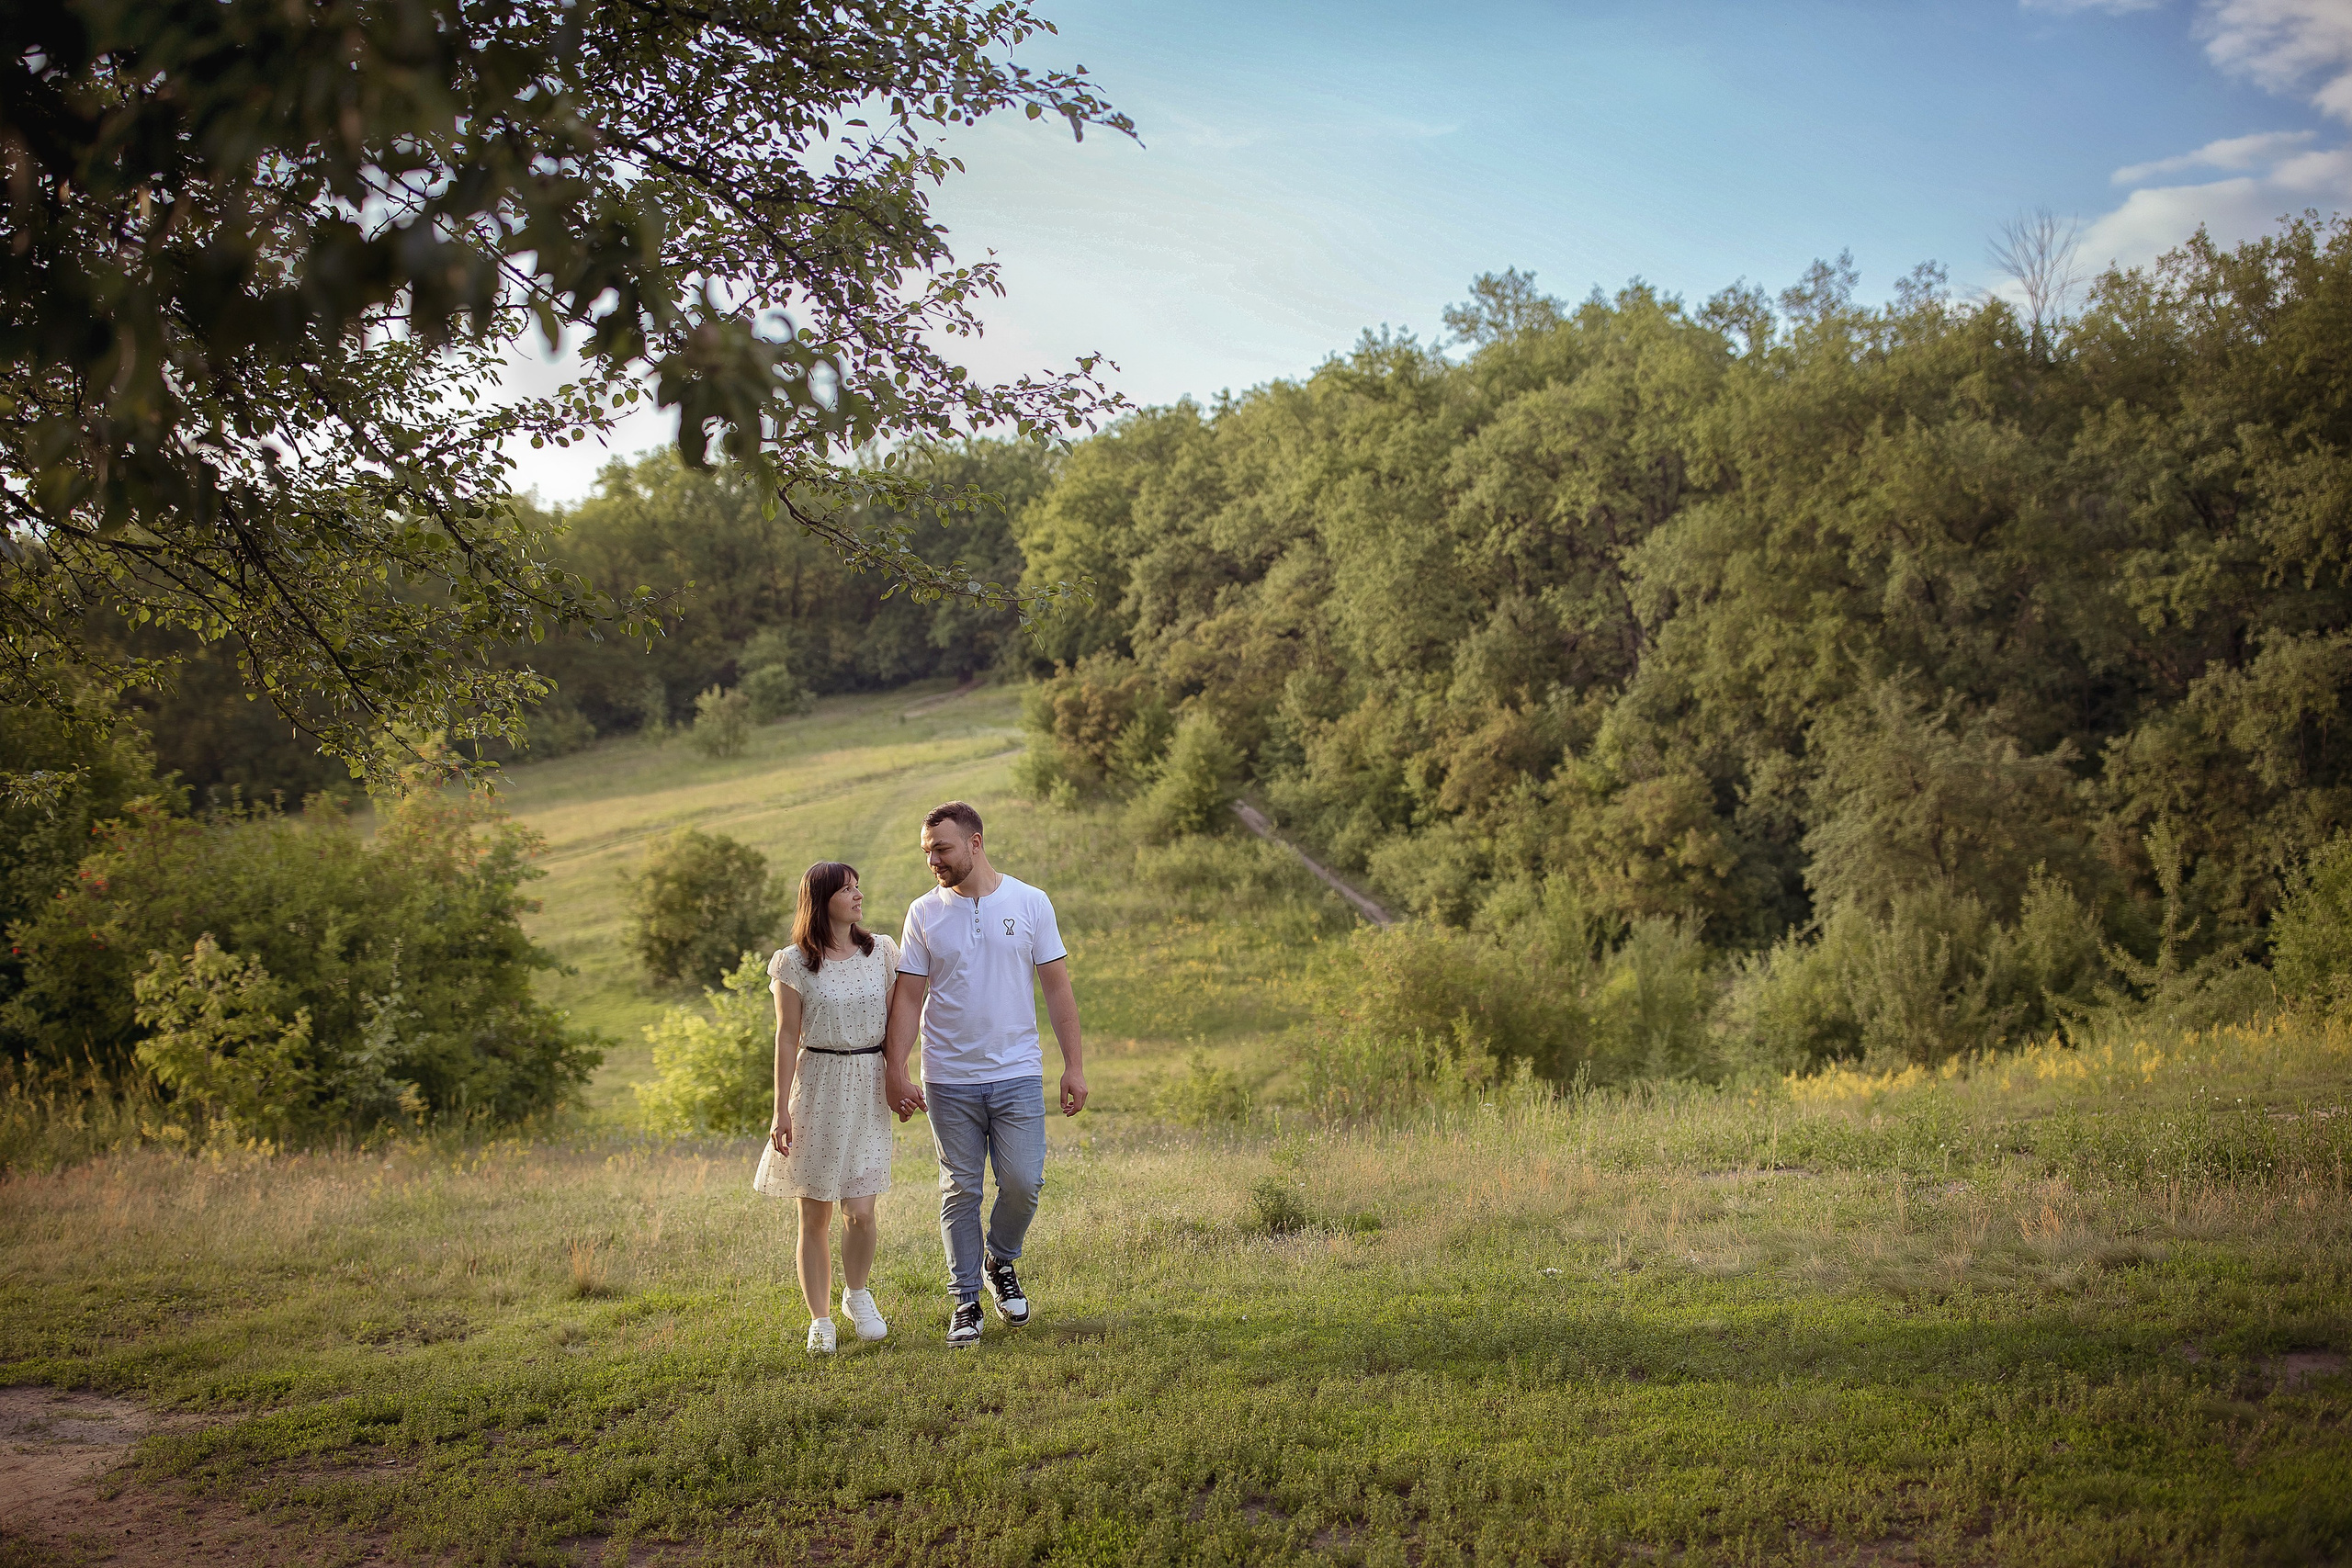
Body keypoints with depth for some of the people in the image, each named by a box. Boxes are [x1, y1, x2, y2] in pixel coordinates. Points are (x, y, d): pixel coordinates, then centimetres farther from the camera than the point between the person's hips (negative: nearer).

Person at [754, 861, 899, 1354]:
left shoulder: (881, 951, 6)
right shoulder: (795, 963, -3)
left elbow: (894, 1022, 12)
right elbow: (787, 1038, -3)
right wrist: (781, 1109, -5)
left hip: (869, 1089, 2)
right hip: (817, 1089, -2)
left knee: (861, 1212, -4)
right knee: (815, 1216, 4)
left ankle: (857, 1296, 23)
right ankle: (820, 1321, 17)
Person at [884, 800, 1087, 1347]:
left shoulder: (1030, 903, 0)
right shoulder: (923, 913, 2)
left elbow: (1058, 989, 2)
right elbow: (907, 998, 1)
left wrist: (1074, 1066, -2)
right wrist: (895, 1073, -7)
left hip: (1018, 1075, 0)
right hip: (948, 1080, 0)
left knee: (1023, 1182, -4)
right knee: (960, 1191, 5)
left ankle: (1000, 1263, 24)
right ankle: (965, 1301, 16)